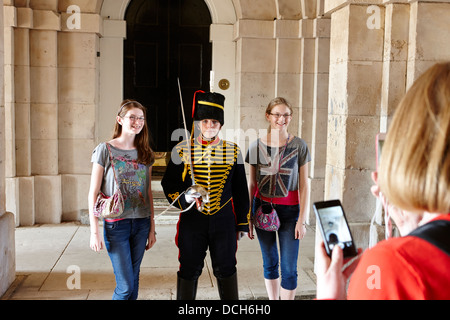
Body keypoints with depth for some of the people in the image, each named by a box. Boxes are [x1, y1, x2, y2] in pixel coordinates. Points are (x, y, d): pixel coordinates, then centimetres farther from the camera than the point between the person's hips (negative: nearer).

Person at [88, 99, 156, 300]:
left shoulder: (145, 154, 9)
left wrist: (152, 228, 10)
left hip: (141, 224, 5)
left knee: (133, 280, 11)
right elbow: (93, 193, -5)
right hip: (116, 223, -4)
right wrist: (94, 231, -10)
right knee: (125, 285, -5)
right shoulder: (105, 150, -5)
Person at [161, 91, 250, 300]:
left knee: (226, 270, 10)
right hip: (192, 220, -1)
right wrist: (185, 199, -17)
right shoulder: (182, 151, -2)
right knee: (189, 271, 9)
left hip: (224, 221, 1)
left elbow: (241, 191, 6)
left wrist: (242, 223, 6)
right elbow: (169, 184, 2)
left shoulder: (233, 151, 2)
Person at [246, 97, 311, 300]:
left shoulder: (298, 145, -4)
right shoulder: (257, 146, 0)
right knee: (269, 263, 13)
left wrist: (302, 220, -6)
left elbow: (304, 186, -2)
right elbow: (251, 184, 5)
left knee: (289, 268, -3)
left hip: (289, 209, -2)